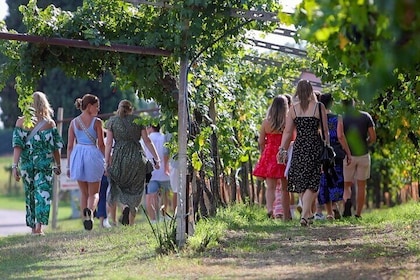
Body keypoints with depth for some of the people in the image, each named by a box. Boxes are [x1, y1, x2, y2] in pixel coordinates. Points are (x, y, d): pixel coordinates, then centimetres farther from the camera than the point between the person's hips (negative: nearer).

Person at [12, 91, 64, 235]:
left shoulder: (21, 122, -1)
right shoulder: (49, 123, -3)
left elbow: (17, 146, -7)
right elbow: (56, 147, 0)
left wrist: (15, 166, -7)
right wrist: (57, 165, 11)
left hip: (26, 163, 2)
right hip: (45, 164, -2)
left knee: (30, 194, 15)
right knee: (43, 192, -3)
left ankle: (33, 225, 23)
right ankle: (39, 225, -20)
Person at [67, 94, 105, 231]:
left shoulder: (74, 122, 7)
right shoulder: (97, 122, -4)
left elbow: (70, 146, 7)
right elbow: (101, 145, -4)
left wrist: (68, 166, 12)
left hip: (77, 155, 3)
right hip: (93, 154, -3)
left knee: (84, 193, 17)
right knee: (94, 193, 5)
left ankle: (85, 219, 10)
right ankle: (90, 210, -26)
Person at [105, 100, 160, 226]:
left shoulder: (112, 121, 7)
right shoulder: (138, 120, 7)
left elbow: (108, 143, 2)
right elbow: (147, 141, 3)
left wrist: (107, 163, 3)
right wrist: (157, 159, 4)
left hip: (119, 158, 0)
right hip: (137, 157, 0)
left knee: (119, 188, 15)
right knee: (135, 191, 7)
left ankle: (125, 207, -16)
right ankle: (131, 224, -2)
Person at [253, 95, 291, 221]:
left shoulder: (266, 122, -2)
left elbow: (261, 142, 4)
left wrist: (263, 153, 21)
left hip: (270, 155, 0)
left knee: (270, 186, -3)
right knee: (285, 188, 12)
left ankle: (270, 208, -29)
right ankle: (286, 216, 19)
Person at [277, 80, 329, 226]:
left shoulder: (294, 108, 3)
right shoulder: (319, 107, -3)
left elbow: (287, 131, 2)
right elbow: (325, 130, -2)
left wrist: (283, 149, 5)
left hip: (299, 147, 3)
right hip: (315, 146, -3)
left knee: (302, 181, 15)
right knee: (312, 182, -3)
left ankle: (308, 213, 25)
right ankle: (304, 215, -17)